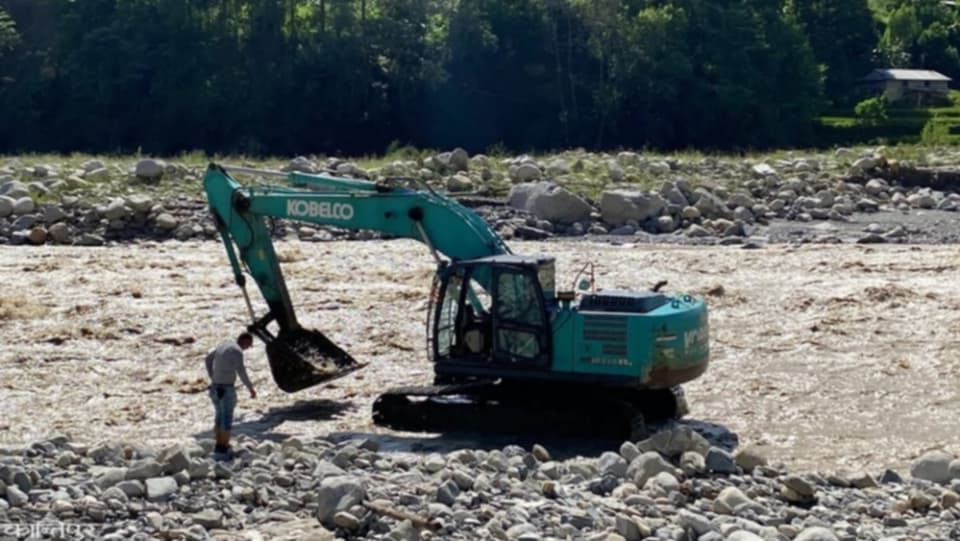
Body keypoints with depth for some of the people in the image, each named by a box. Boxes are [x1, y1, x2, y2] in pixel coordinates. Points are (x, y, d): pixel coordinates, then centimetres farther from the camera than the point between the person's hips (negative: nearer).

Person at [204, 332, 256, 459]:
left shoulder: (223, 345, 11)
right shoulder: (237, 351, -16)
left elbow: (207, 359, 21)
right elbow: (241, 372, -21)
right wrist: (251, 388, -12)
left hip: (215, 387, 8)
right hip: (227, 388, -8)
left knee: (219, 416, 17)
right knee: (227, 419, -2)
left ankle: (219, 446, 23)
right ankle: (222, 449, -1)